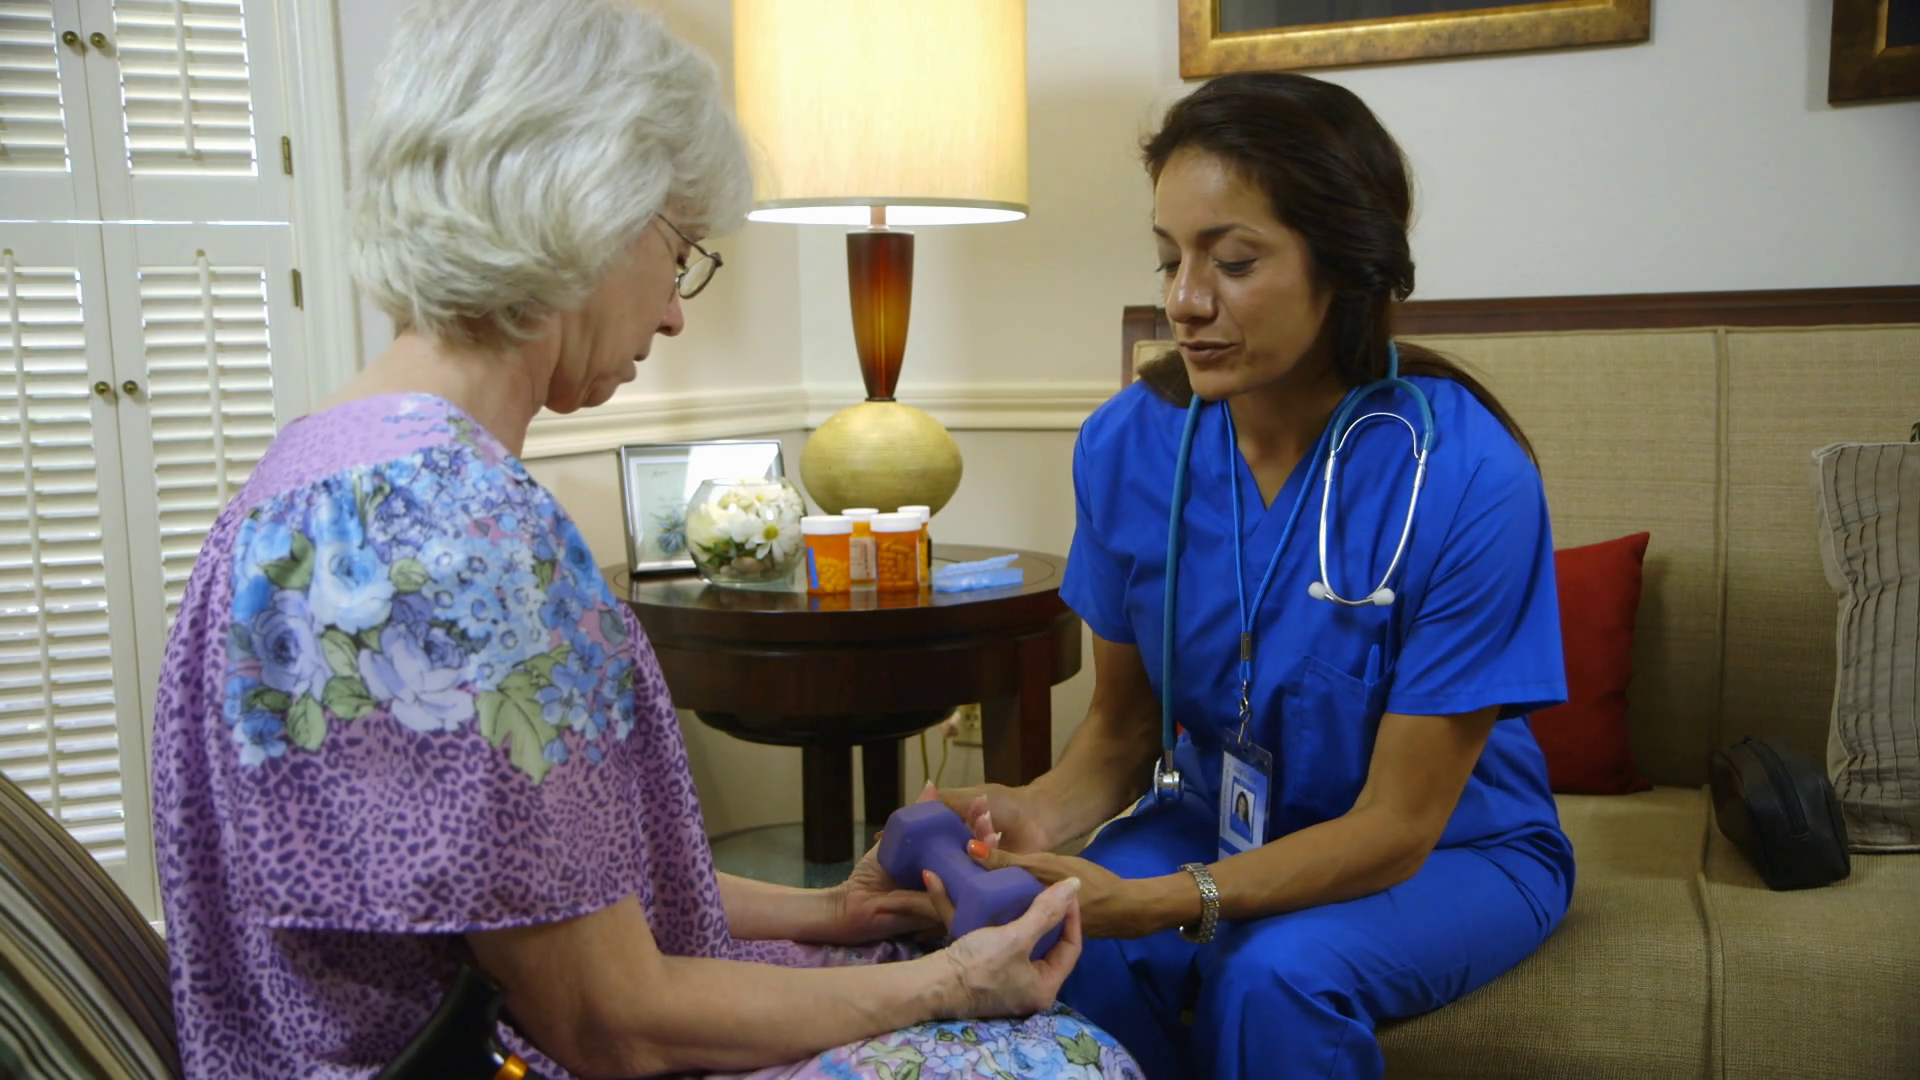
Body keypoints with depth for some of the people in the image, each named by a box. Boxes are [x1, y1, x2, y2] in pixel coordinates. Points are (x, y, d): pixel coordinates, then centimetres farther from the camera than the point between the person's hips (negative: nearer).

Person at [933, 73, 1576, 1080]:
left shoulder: (1466, 478, -26)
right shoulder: (1128, 445, -12)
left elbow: (1394, 827, -22)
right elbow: (1123, 724, -3)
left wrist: (1160, 901, -37)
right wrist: (1042, 810, -26)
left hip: (1453, 848, -2)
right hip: (1221, 817, 3)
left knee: (1276, 971, -33)